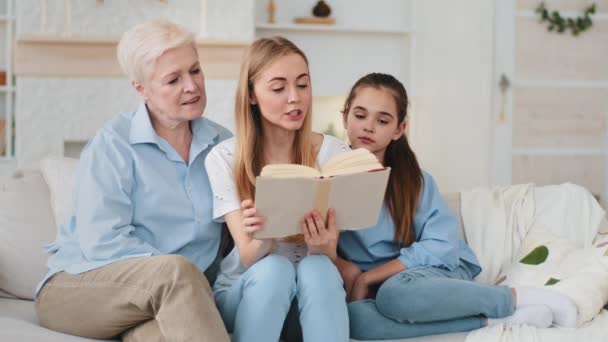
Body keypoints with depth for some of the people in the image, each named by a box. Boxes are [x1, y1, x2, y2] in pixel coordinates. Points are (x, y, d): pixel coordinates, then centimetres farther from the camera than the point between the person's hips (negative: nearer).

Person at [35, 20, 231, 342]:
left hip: (170, 297, 2)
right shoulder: (113, 143, -5)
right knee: (175, 272, -36)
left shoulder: (222, 142, 11)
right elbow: (101, 242, -15)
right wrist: (177, 276, -22)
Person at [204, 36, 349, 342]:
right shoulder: (224, 158, -8)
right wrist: (263, 236, -39)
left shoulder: (334, 153, -5)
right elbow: (249, 259, -14)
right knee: (274, 268, -33)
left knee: (318, 268, -32)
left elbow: (330, 259, -8)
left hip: (311, 295, 1)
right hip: (244, 293, -1)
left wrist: (322, 245, -33)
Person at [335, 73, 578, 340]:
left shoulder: (415, 180, 0)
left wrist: (367, 278, -18)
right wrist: (345, 268, -20)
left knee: (396, 293, -39)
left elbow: (441, 247, -12)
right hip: (378, 288, 2)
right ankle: (490, 320, -25)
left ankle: (517, 297, -20)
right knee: (352, 318, -37)